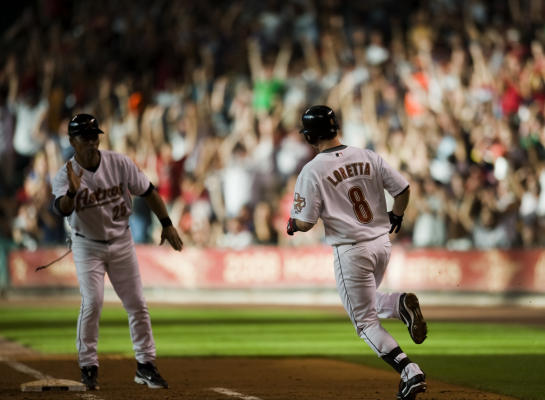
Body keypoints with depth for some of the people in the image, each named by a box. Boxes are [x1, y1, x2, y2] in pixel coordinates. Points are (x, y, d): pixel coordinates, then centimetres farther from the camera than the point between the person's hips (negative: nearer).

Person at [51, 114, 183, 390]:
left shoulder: (119, 164, -12)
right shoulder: (65, 176, -16)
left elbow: (148, 192, -3)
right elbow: (63, 209, -35)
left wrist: (166, 224, -7)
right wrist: (72, 192, -56)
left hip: (121, 242, 2)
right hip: (88, 246, -2)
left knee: (136, 303, 2)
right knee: (92, 303, -15)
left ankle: (145, 365, 10)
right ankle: (88, 366, -4)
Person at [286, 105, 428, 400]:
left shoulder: (312, 171, -11)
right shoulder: (368, 157, 2)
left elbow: (305, 222, -13)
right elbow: (403, 190, 3)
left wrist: (292, 224, 11)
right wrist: (396, 215, 23)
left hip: (351, 251, -5)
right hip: (382, 243, 5)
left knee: (366, 321, 6)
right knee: (367, 303, 28)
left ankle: (410, 372, -10)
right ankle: (401, 304, -4)